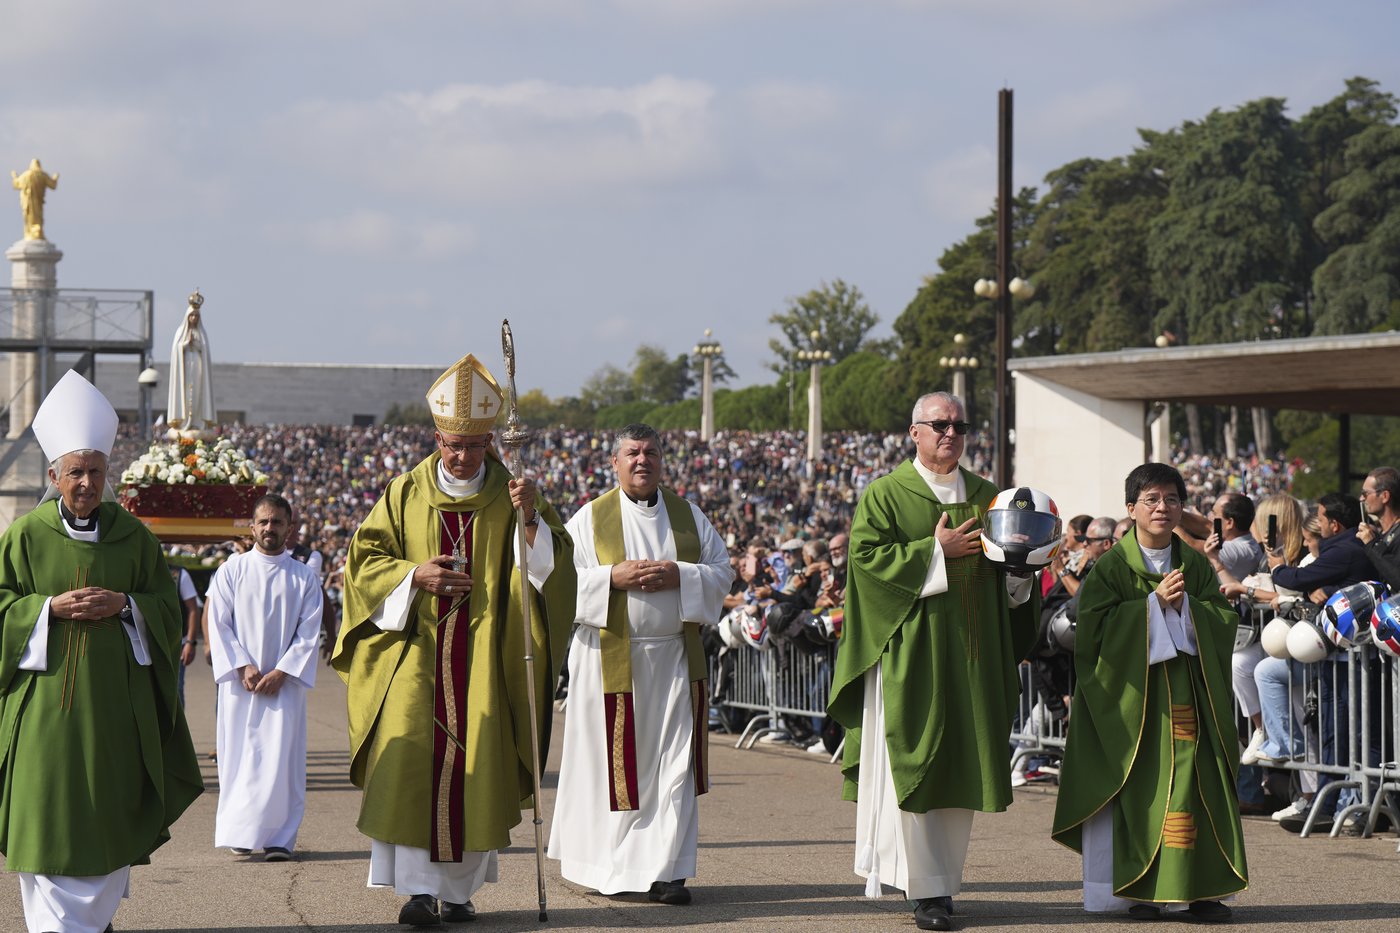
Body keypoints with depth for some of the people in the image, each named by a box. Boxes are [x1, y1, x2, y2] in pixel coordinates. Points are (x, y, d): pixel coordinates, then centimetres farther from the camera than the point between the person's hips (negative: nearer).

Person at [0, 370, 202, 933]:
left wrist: (123, 605, -10)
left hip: (114, 697, 2)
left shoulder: (131, 536, 6)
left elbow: (167, 607, 9)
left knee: (111, 816, 3)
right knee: (48, 816, -4)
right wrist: (50, 607, -13)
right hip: (46, 700, -2)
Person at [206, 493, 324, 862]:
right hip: (240, 680, 0)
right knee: (240, 755, 0)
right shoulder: (231, 570, 5)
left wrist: (281, 672, -10)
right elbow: (219, 624, 1)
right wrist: (243, 667, -10)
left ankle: (279, 838, -2)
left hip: (284, 681, 0)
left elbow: (309, 634, 2)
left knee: (281, 758, -5)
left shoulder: (305, 578, 6)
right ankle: (241, 832, 9)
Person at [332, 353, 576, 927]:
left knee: (474, 767, -1)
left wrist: (531, 520, -21)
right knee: (410, 757, -13)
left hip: (483, 656, 0)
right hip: (415, 648, 0)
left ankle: (460, 887, 10)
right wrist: (414, 575, -9)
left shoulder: (511, 496, 4)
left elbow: (552, 567, -4)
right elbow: (364, 558, 8)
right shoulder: (406, 494, 6)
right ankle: (419, 886, -12)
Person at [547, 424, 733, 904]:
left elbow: (722, 570, 8)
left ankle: (664, 870, -2)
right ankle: (610, 868, 15)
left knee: (673, 764, -3)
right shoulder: (591, 518, 4)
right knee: (614, 763, 1)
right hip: (611, 660, -2)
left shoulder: (687, 515, 11)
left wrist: (680, 576, -10)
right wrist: (613, 578, -16)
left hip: (674, 659, 2)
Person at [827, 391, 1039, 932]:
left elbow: (1011, 582, 18)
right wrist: (935, 551, -15)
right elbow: (865, 554, -12)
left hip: (971, 654, 5)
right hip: (910, 649, -5)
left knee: (962, 764, 5)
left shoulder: (986, 496, 15)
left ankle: (944, 878, 14)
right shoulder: (887, 494, 1)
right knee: (914, 764, -6)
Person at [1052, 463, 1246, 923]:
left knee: (1193, 778, -4)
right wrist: (1154, 602, -14)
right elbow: (1095, 626, -10)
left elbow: (1224, 619, 5)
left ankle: (1201, 889, 0)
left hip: (1187, 691, 3)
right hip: (1133, 691, -2)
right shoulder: (1112, 566, 1)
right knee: (1140, 784, -4)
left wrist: (1184, 606, -12)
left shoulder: (1195, 565, 11)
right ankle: (1142, 889, 3)